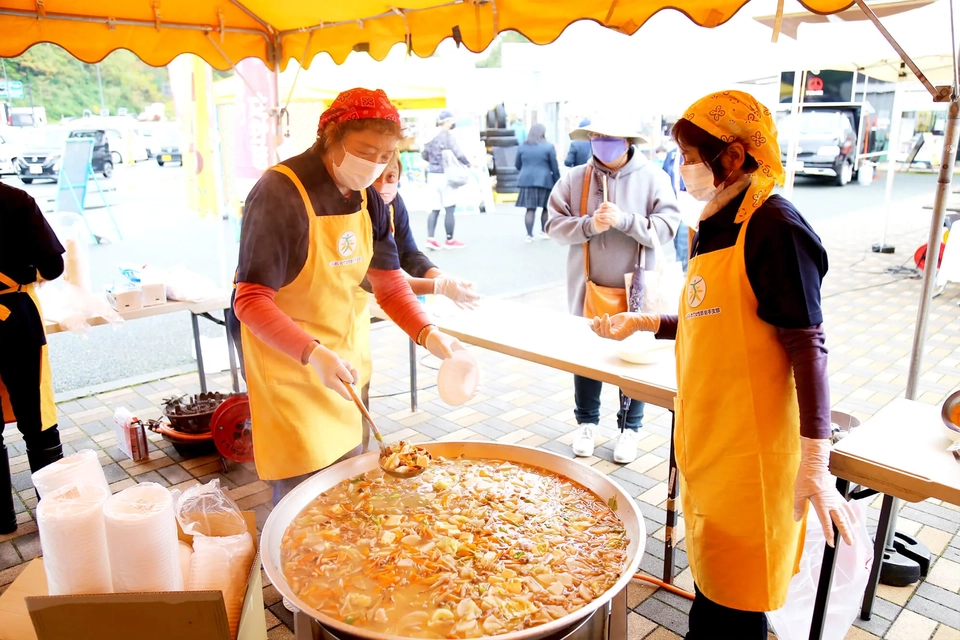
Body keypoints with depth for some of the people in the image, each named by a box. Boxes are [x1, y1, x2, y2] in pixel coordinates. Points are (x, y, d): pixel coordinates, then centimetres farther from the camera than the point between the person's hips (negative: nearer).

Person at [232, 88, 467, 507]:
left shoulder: (368, 198, 0)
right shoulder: (280, 194, -22)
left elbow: (389, 284, 2)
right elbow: (250, 301, -23)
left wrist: (428, 335, -15)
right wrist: (313, 354, -37)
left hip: (343, 358, 7)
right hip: (288, 364, -6)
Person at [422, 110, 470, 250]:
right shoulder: (448, 135, -12)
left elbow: (425, 155, 12)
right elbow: (457, 153, -17)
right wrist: (468, 164, -1)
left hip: (432, 175, 6)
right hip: (445, 175, -6)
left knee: (435, 209, 11)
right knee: (450, 209, 4)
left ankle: (430, 238, 1)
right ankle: (450, 240, 10)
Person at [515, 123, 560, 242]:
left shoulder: (522, 147, 7)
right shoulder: (549, 147, -2)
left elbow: (518, 166, 12)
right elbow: (554, 167, -3)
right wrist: (557, 183, 5)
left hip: (527, 181, 2)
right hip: (544, 181, -2)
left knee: (530, 208, 1)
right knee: (546, 207, 14)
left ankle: (529, 234, -4)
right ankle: (543, 231, 20)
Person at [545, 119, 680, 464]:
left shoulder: (653, 178, -5)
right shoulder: (574, 179, -1)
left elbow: (666, 228, -11)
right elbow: (555, 224, -4)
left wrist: (624, 220, -24)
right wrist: (589, 225, -20)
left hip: (636, 290, -1)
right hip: (588, 288, 2)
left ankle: (630, 427, 28)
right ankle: (587, 422, 33)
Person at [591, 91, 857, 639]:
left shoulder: (774, 226, -15)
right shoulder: (718, 225, 10)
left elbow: (808, 346, -18)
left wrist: (815, 463, -21)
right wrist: (644, 324, 22)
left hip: (751, 447, -8)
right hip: (707, 439, 8)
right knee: (709, 578, 20)